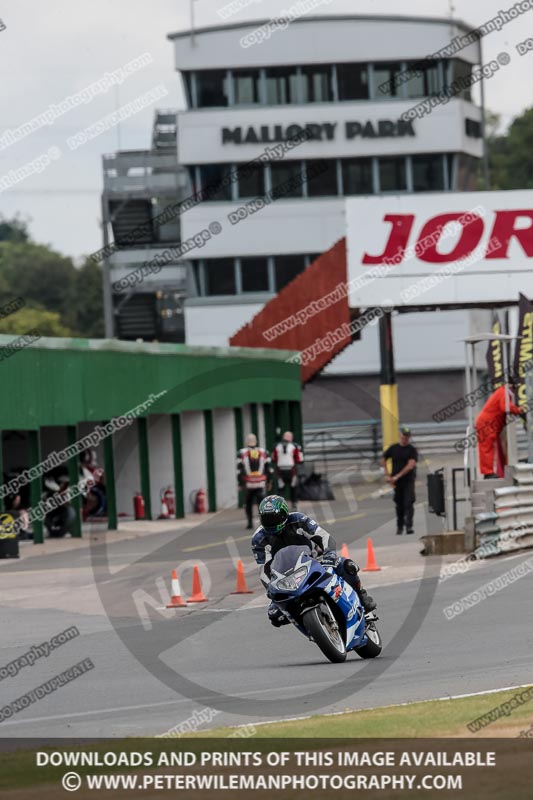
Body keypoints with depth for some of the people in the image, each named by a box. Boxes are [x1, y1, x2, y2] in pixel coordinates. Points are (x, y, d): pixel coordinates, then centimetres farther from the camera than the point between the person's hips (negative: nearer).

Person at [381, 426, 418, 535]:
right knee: (399, 505, 9)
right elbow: (383, 460, 18)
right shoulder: (393, 448, 8)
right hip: (396, 481, 3)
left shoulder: (412, 450, -2)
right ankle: (399, 527, 18)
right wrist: (388, 475, 7)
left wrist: (398, 476, -18)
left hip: (408, 480, -3)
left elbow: (410, 465, -13)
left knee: (408, 503, -13)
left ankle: (409, 526, -18)